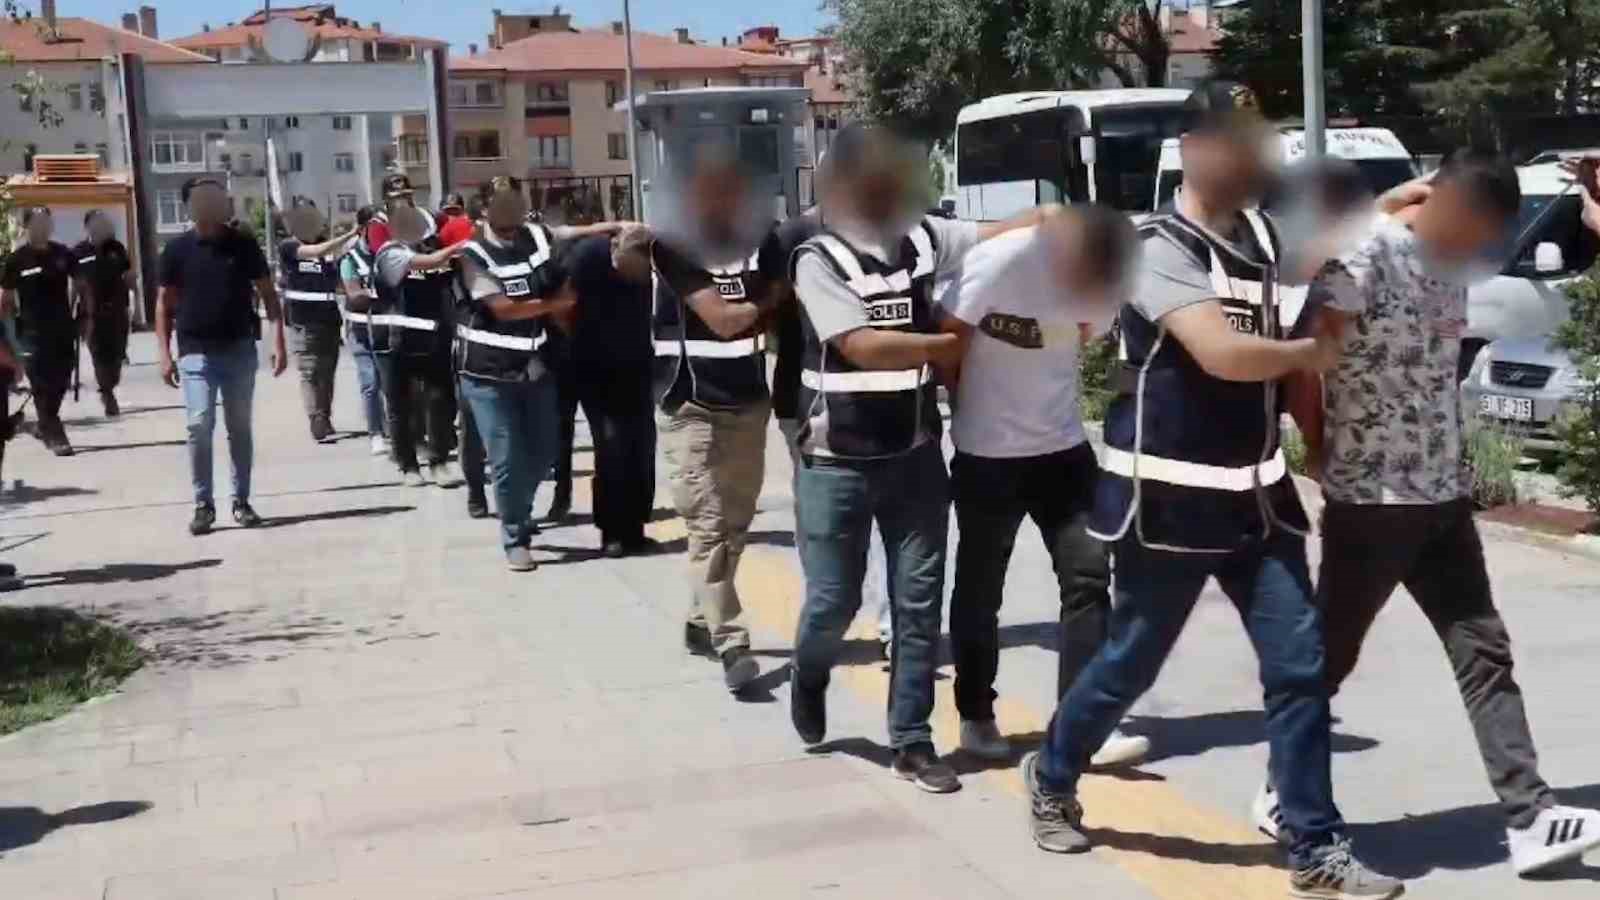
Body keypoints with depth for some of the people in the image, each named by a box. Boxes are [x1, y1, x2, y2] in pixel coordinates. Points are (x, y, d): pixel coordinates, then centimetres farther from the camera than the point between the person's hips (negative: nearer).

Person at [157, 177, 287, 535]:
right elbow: (165, 303, 5)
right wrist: (165, 354, -3)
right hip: (196, 353, -1)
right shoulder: (178, 249, 1)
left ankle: (242, 501, 17)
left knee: (240, 428, 7)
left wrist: (278, 342, -4)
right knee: (200, 425, -11)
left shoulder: (244, 245, 2)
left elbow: (268, 294, 5)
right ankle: (203, 504, -1)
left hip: (240, 350, 1)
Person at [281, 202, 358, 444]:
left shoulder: (327, 245, 9)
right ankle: (318, 424, -10)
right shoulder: (288, 247, -2)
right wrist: (348, 235, -23)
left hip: (329, 320, 4)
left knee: (327, 372, 6)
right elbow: (316, 251, -19)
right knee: (310, 373, -7)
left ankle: (326, 420, 12)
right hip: (303, 323, -4)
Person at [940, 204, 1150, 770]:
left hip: (1064, 448, 4)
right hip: (987, 456, -4)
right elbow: (948, 344, -13)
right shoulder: (996, 264, -23)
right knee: (980, 591, 6)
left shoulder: (1101, 272, -7)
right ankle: (976, 718, 23)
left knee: (1088, 574, -4)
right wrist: (973, 415, 0)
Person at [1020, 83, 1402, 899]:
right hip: (1169, 497, -7)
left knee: (1299, 664, 2)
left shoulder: (1261, 238, 10)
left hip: (1253, 492, 7)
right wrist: (1311, 353, -12)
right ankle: (1052, 778, 33)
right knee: (1130, 662, 7)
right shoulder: (1160, 249, -15)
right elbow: (1225, 354, -28)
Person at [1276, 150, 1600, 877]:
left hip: (1443, 496, 8)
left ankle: (1529, 817, 8)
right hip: (1369, 499, -8)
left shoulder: (1450, 268, 11)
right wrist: (1322, 455, -4)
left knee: (1484, 652, 5)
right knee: (1329, 655, 5)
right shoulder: (1363, 253, -14)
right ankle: (1282, 794, 21)